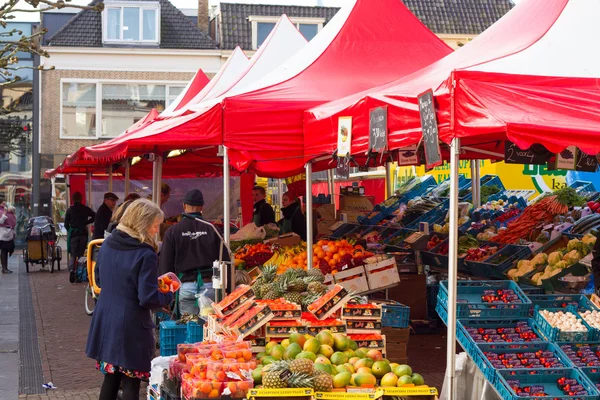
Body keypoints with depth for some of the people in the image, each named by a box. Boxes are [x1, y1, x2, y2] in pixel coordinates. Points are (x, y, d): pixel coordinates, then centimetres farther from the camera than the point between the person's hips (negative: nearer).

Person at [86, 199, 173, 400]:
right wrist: (168, 296, 0)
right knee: (130, 384, 4)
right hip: (130, 327, -7)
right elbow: (147, 299, -20)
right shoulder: (145, 255, -19)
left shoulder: (107, 244, 4)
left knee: (110, 379, 17)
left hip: (105, 322, 7)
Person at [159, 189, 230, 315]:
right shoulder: (211, 229, 3)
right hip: (209, 284, 1)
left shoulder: (172, 231, 1)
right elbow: (224, 259, 4)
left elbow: (165, 264, 2)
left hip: (185, 286, -1)